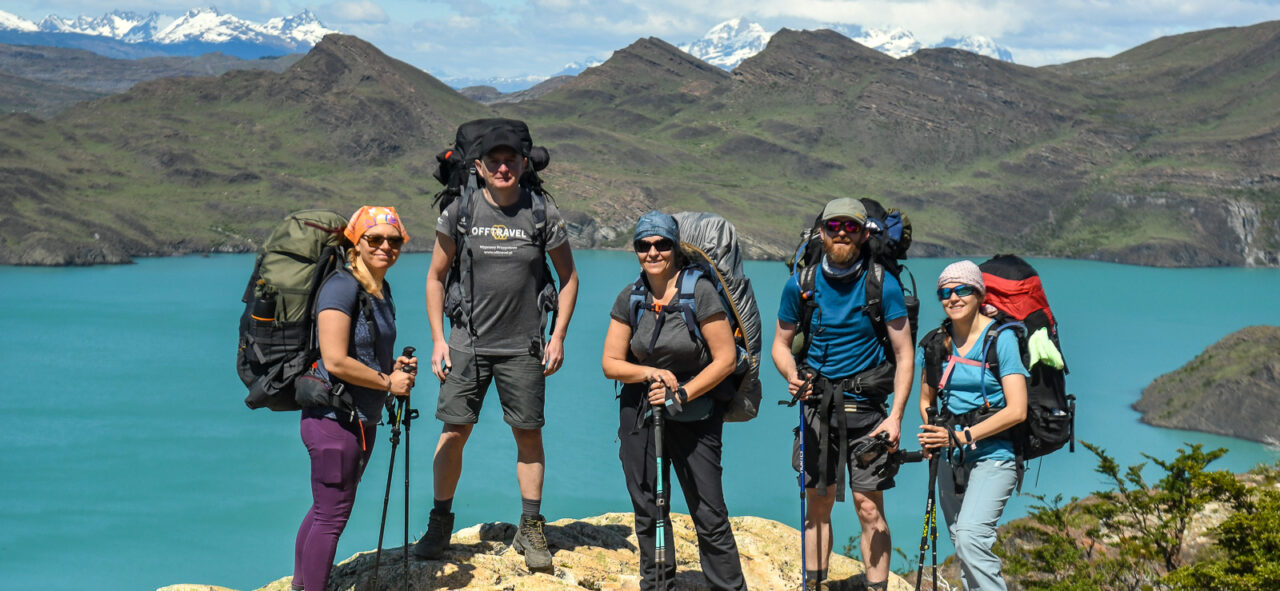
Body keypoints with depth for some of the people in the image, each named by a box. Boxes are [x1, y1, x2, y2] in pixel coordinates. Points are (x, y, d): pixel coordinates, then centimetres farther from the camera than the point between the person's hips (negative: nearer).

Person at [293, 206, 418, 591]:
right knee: (331, 516, -4)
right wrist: (388, 382, -13)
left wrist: (397, 366, 7)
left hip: (362, 421, 9)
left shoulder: (382, 290, 12)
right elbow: (335, 361, -23)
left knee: (325, 510, 17)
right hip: (334, 419, -9)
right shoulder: (342, 287, -16)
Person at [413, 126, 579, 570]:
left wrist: (558, 336, 2)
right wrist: (438, 339, 2)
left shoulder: (544, 215, -2)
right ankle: (440, 524, 14)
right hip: (467, 342, 0)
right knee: (453, 432, -1)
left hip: (523, 347, 0)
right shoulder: (460, 211, -1)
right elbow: (436, 275, 8)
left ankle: (531, 529, 16)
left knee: (528, 434, 4)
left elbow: (568, 277, 9)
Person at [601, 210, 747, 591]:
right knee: (647, 512, 10)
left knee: (709, 516, -5)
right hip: (639, 411, 4)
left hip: (696, 413, -4)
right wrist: (650, 374, -14)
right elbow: (610, 363, 3)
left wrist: (682, 394, -18)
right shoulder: (630, 299, 3)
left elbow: (725, 359, -11)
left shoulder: (700, 292, -10)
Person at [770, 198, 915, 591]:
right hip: (817, 406, 2)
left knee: (869, 508, -3)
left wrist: (896, 416, -12)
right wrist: (792, 376, -12)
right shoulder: (801, 283, 1)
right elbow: (781, 343, 10)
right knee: (818, 505, 9)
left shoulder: (883, 284, -6)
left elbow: (904, 355, -4)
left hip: (865, 406, -2)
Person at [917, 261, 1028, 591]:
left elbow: (1016, 411, -15)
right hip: (951, 460, 6)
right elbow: (926, 399, 20)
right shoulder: (938, 342, 6)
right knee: (961, 543, 10)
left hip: (993, 456, -6)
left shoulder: (1001, 339, -10)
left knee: (970, 536, -24)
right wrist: (933, 434, -1)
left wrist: (961, 437, -18)